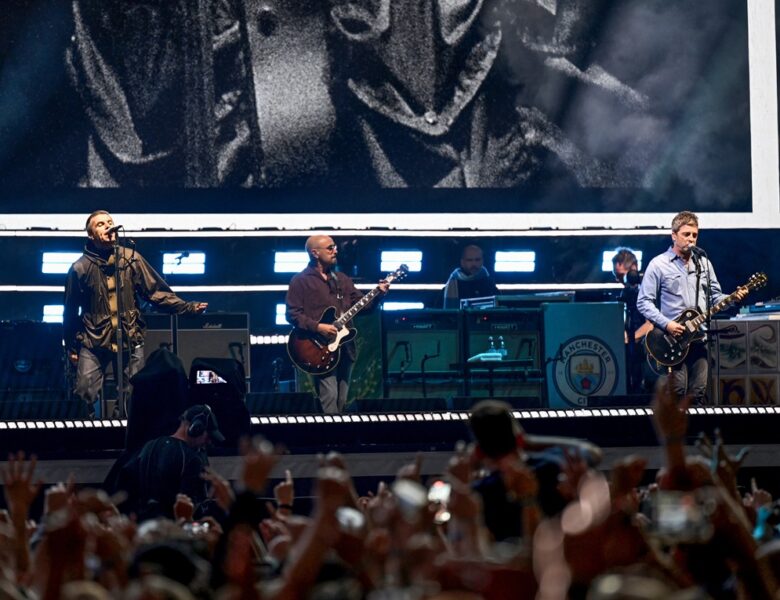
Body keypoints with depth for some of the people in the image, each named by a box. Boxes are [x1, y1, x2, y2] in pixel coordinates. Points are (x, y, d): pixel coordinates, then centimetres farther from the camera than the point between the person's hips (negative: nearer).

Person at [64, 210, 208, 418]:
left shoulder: (131, 258, 2)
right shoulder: (81, 268, -2)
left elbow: (156, 291, 3)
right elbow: (71, 311, 6)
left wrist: (186, 307, -8)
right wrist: (71, 348, 9)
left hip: (130, 341, 2)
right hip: (93, 343, -2)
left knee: (132, 400, 4)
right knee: (85, 396, -9)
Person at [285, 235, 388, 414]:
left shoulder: (342, 279, 17)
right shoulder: (300, 281, -2)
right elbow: (293, 314, -8)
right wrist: (318, 327, -19)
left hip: (344, 347, 7)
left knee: (342, 401, 8)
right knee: (329, 397, -14)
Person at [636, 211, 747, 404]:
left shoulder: (704, 263, 14)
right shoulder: (659, 265, -2)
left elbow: (714, 296, 19)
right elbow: (644, 302, -4)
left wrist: (733, 298, -2)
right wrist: (666, 324, -15)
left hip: (699, 338, 5)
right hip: (672, 338, -5)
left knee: (698, 394, 3)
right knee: (678, 394, -9)